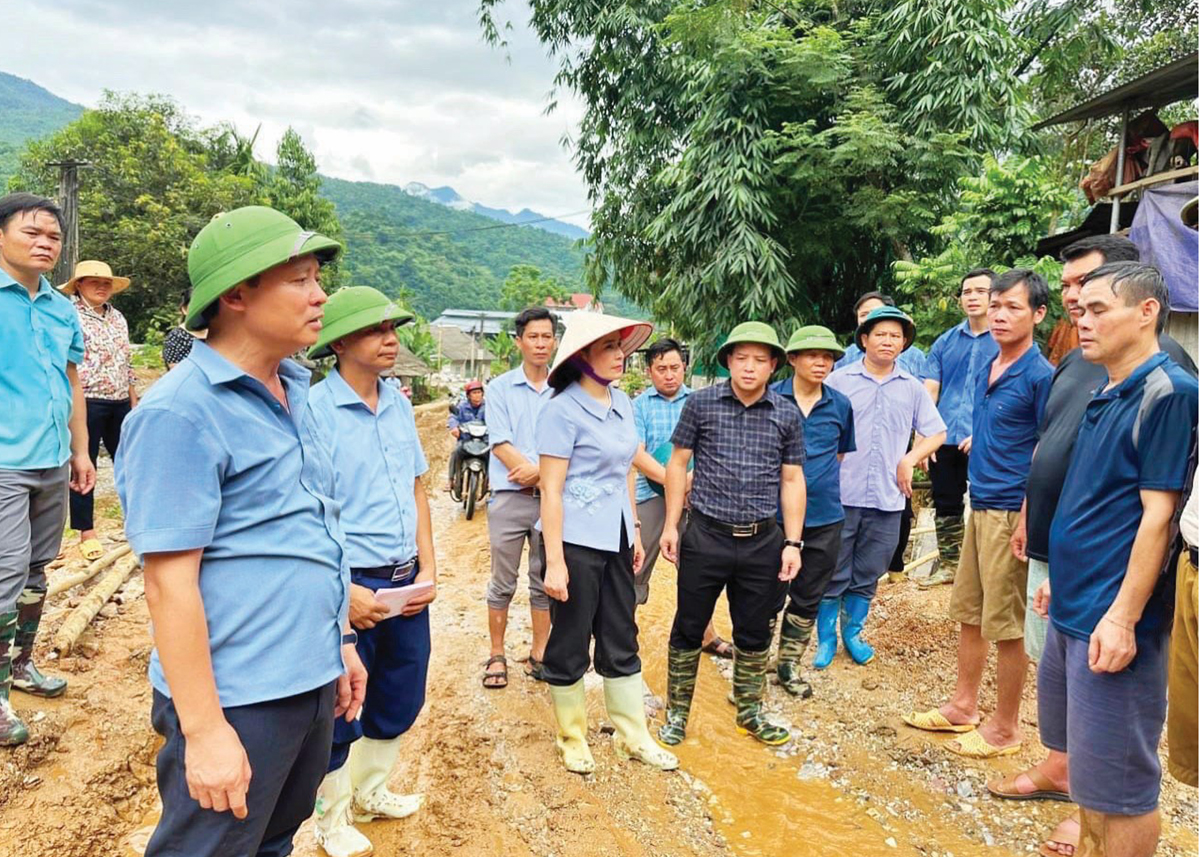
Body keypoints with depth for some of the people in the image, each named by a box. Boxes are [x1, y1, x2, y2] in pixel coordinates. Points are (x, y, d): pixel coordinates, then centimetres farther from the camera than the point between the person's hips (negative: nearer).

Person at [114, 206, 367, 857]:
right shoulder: (181, 413, -18)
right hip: (239, 701, -8)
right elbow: (169, 581, -19)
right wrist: (203, 730, -19)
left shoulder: (292, 393, 8)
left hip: (312, 682, 8)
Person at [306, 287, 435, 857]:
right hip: (350, 585, -6)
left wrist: (428, 570, 5)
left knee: (400, 701, 20)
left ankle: (369, 792, 44)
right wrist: (342, 590, -18)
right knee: (337, 713, 12)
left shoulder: (399, 405, 5)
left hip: (407, 583, 6)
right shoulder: (314, 410, -14)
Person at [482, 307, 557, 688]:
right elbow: (500, 444, -5)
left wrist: (540, 472, -15)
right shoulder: (500, 387, 2)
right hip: (510, 497, -1)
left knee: (545, 582, 10)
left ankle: (539, 652, 23)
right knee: (502, 584, 6)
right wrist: (535, 470, -13)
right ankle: (497, 655, 18)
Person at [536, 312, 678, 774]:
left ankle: (633, 736, 28)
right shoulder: (563, 410, -14)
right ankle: (572, 738, 26)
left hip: (616, 538, 7)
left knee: (621, 640, 15)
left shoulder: (623, 403, 7)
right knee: (570, 644, 8)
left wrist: (634, 531, 16)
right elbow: (551, 489, -16)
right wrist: (555, 562, -18)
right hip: (576, 541, -7)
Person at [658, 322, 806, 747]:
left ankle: (750, 713, 33)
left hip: (763, 542, 2)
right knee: (688, 629, 8)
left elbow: (792, 480, 7)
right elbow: (678, 463, 3)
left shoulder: (787, 415, 2)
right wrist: (671, 525, -1)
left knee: (755, 634, 14)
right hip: (705, 536, -2)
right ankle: (677, 714, 25)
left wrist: (792, 542, 3)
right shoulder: (701, 403, -3)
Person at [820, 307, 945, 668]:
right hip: (841, 496, -3)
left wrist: (910, 458, -1)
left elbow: (936, 433, 15)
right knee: (833, 574, 5)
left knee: (867, 576, 13)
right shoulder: (839, 381, -1)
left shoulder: (913, 388, 8)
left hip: (888, 499, 3)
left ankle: (853, 633, 31)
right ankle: (826, 639, 19)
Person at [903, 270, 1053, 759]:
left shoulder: (1040, 376, -13)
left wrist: (1028, 518, -18)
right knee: (968, 613, 17)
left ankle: (1005, 727, 19)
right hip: (979, 507, 8)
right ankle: (963, 707, 32)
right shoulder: (986, 370, 10)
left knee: (1005, 626, 3)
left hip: (1010, 512, -8)